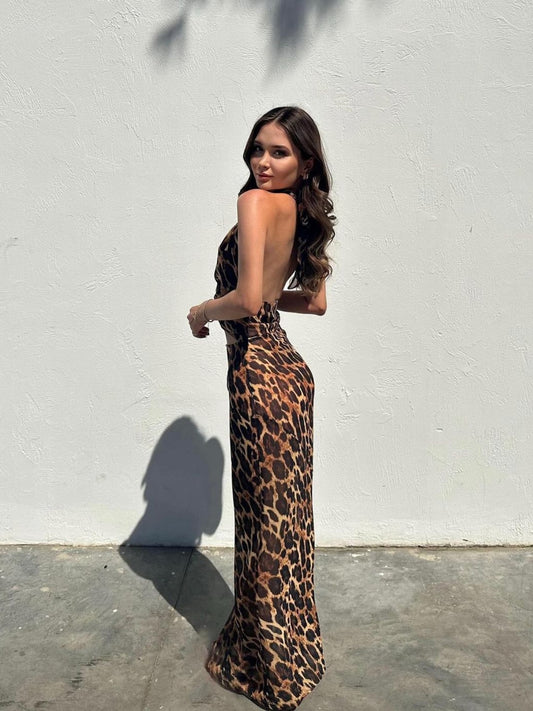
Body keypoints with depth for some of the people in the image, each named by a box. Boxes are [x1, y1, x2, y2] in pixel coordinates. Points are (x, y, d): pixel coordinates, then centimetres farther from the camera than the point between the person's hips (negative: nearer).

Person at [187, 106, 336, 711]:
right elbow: (315, 301, 20)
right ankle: (291, 642, 39)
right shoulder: (302, 213, 12)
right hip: (285, 365, 9)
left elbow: (247, 299, -25)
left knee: (266, 515, 5)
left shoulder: (257, 202, -14)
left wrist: (201, 311, -7)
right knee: (284, 511, 19)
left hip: (259, 373, -9)